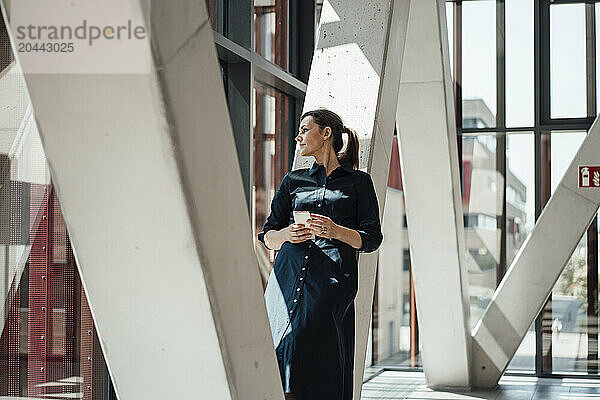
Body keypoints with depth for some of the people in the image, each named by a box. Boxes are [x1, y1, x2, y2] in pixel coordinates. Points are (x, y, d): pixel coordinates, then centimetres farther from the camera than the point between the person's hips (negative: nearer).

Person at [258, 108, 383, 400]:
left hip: (333, 276, -3)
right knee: (278, 342, -14)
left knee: (300, 339, -23)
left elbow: (372, 238, 8)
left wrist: (336, 231, -10)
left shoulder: (358, 182, 13)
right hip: (289, 272, 3)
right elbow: (267, 236, 20)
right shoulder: (293, 181, 22)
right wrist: (287, 234, -2)